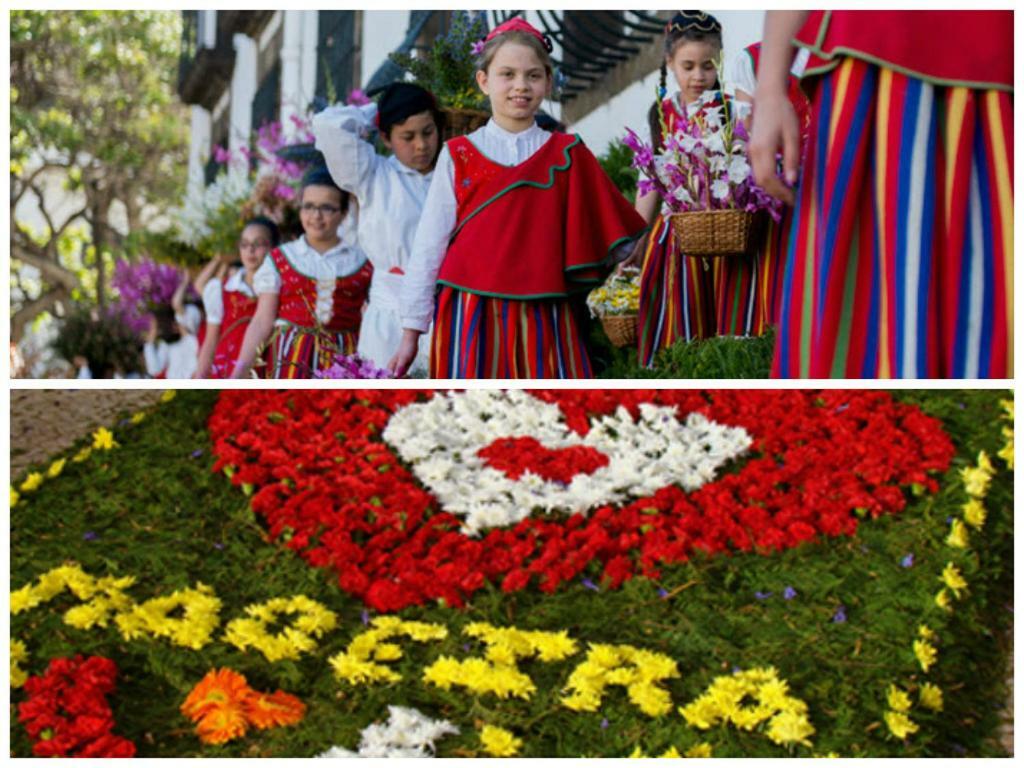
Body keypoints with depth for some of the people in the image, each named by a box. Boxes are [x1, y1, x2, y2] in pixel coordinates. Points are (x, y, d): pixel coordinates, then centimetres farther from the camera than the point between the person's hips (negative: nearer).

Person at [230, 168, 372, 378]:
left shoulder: (362, 261, 8)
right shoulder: (279, 259, 9)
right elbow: (262, 321, 5)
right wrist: (239, 372, -4)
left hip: (343, 360, 0)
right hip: (291, 356, 0)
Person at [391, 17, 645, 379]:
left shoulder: (567, 154, 6)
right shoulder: (458, 156, 5)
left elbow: (608, 232, 13)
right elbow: (428, 247, 5)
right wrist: (412, 330, 4)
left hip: (541, 320, 1)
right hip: (469, 318, -1)